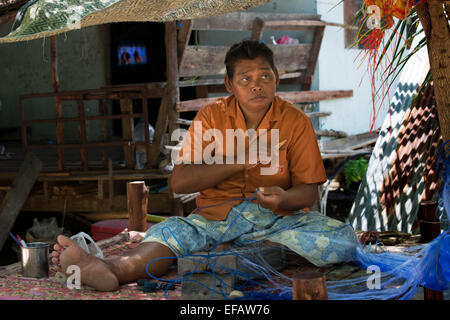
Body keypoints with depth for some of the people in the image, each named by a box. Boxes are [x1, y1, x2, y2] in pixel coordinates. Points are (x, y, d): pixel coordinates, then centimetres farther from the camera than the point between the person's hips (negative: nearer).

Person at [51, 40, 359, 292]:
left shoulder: (296, 121, 2)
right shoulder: (212, 117, 4)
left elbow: (308, 190, 0)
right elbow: (179, 182, -4)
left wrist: (284, 199, -25)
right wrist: (238, 162, -13)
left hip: (281, 217, 0)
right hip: (219, 214, 0)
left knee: (344, 239, -27)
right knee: (169, 232, -28)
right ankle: (110, 270, -58)